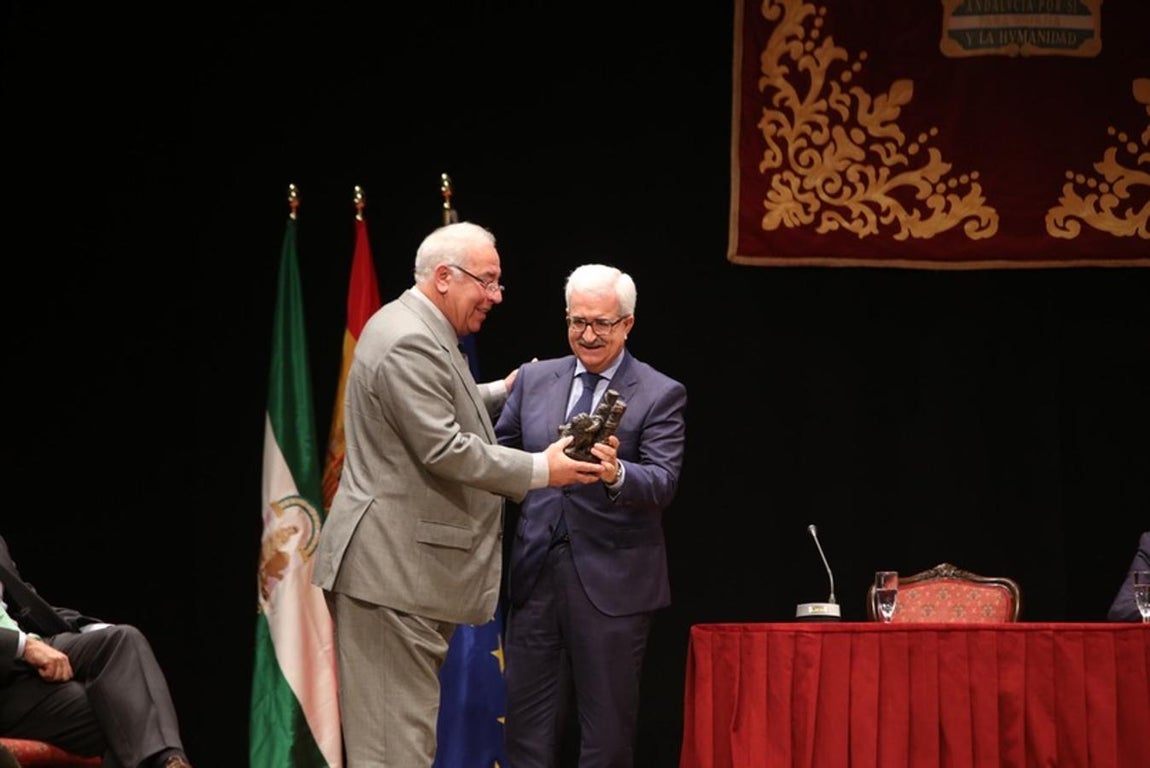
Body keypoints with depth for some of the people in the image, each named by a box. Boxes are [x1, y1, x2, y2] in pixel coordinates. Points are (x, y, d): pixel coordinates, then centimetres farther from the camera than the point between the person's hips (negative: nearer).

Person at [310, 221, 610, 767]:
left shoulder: (415, 329, 15)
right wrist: (541, 470, -18)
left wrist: (500, 393, 26)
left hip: (406, 564, 11)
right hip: (393, 569, -11)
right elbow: (444, 451, -24)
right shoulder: (410, 343, -19)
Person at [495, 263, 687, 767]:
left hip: (612, 581, -4)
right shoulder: (534, 379, 11)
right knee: (527, 727, 6)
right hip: (537, 572, 4)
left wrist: (616, 474, -34)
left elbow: (663, 484, -14)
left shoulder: (660, 395, -2)